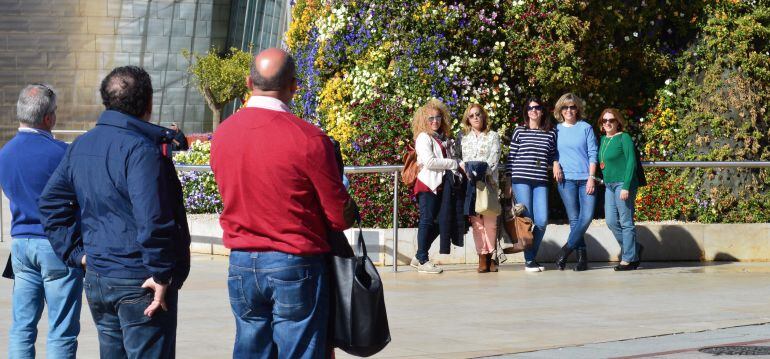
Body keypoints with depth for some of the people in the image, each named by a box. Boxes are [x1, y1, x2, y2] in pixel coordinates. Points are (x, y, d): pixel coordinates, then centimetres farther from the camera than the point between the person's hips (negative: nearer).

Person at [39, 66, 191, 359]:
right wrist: (161, 275, -19)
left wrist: (77, 252, 10)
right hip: (138, 280, -8)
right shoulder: (141, 149, -17)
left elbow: (50, 203, 14)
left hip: (96, 279, 8)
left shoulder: (80, 146, 9)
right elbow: (152, 219, -26)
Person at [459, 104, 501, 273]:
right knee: (476, 221, -5)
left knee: (490, 221, -8)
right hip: (470, 183, 1)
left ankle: (489, 257, -1)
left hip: (488, 181, -1)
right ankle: (483, 260, -5)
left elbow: (494, 158, 0)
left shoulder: (493, 136, 11)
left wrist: (483, 171, -15)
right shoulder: (464, 138, 17)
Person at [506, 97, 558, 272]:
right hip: (521, 180, -2)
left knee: (542, 221, -6)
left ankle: (532, 255, 14)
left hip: (541, 181, 2)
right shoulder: (519, 131, 5)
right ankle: (529, 260, 4)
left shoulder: (550, 133, 12)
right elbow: (511, 156, 7)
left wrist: (555, 164, -1)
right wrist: (509, 181, 3)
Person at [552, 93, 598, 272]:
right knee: (574, 218, -2)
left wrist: (591, 178, -6)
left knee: (587, 216, -12)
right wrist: (555, 164, -6)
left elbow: (592, 154, 3)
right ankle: (582, 256, 3)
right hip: (566, 178, 1)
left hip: (585, 178, -1)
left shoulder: (586, 128, 6)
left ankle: (566, 250, 1)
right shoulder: (557, 130, 10)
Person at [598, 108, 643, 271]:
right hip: (609, 185, 8)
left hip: (623, 184, -8)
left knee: (626, 222, -4)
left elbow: (631, 162, -12)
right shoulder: (603, 140, 15)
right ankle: (634, 248, 22)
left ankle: (629, 259, 2)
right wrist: (603, 179, 10)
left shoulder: (624, 138, -7)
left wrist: (626, 187, -18)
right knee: (611, 221, 6)